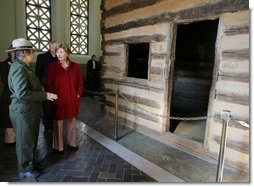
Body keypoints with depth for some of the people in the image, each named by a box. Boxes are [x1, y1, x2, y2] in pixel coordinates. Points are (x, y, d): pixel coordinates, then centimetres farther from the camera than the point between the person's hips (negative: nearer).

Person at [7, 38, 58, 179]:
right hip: (23, 111, -10)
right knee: (25, 141, 7)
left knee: (31, 139, 22)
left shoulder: (23, 67, 12)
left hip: (29, 110, 10)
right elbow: (22, 93, -28)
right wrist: (44, 95, -23)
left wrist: (43, 93, 11)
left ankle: (30, 163, 40)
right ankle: (25, 170, 26)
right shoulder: (18, 68, -20)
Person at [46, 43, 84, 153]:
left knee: (72, 122, 15)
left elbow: (80, 82, 7)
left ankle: (72, 142, 32)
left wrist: (78, 94, -2)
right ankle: (58, 146, 22)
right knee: (59, 123, 7)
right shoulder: (52, 67, -3)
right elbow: (49, 84, -2)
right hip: (59, 100, -2)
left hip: (72, 100, 2)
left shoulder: (74, 66, 2)